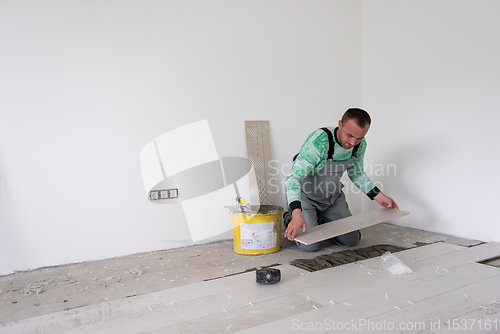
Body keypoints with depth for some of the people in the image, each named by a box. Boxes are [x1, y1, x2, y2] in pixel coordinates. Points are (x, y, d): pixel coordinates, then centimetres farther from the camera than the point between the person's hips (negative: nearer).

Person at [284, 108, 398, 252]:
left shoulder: (360, 145, -13)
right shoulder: (319, 141, -35)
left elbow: (356, 173, 6)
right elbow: (295, 177, -38)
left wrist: (379, 196, -1)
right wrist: (297, 214, -50)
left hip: (332, 195, 6)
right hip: (305, 194, -6)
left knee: (351, 240, 7)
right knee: (310, 245, -14)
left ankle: (321, 222, 33)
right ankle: (290, 221, 17)